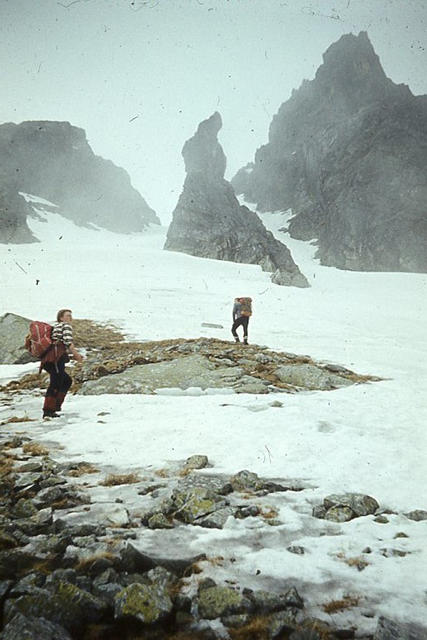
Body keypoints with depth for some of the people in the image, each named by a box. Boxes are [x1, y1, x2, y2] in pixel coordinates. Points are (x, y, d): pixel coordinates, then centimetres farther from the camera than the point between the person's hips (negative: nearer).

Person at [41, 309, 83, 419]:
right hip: (57, 357, -9)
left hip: (47, 360, 9)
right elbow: (68, 342, -8)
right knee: (56, 383, -13)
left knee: (67, 381, 17)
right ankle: (48, 411, -19)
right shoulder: (66, 326, 8)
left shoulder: (55, 328, 33)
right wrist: (76, 354, -1)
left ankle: (56, 405, 10)